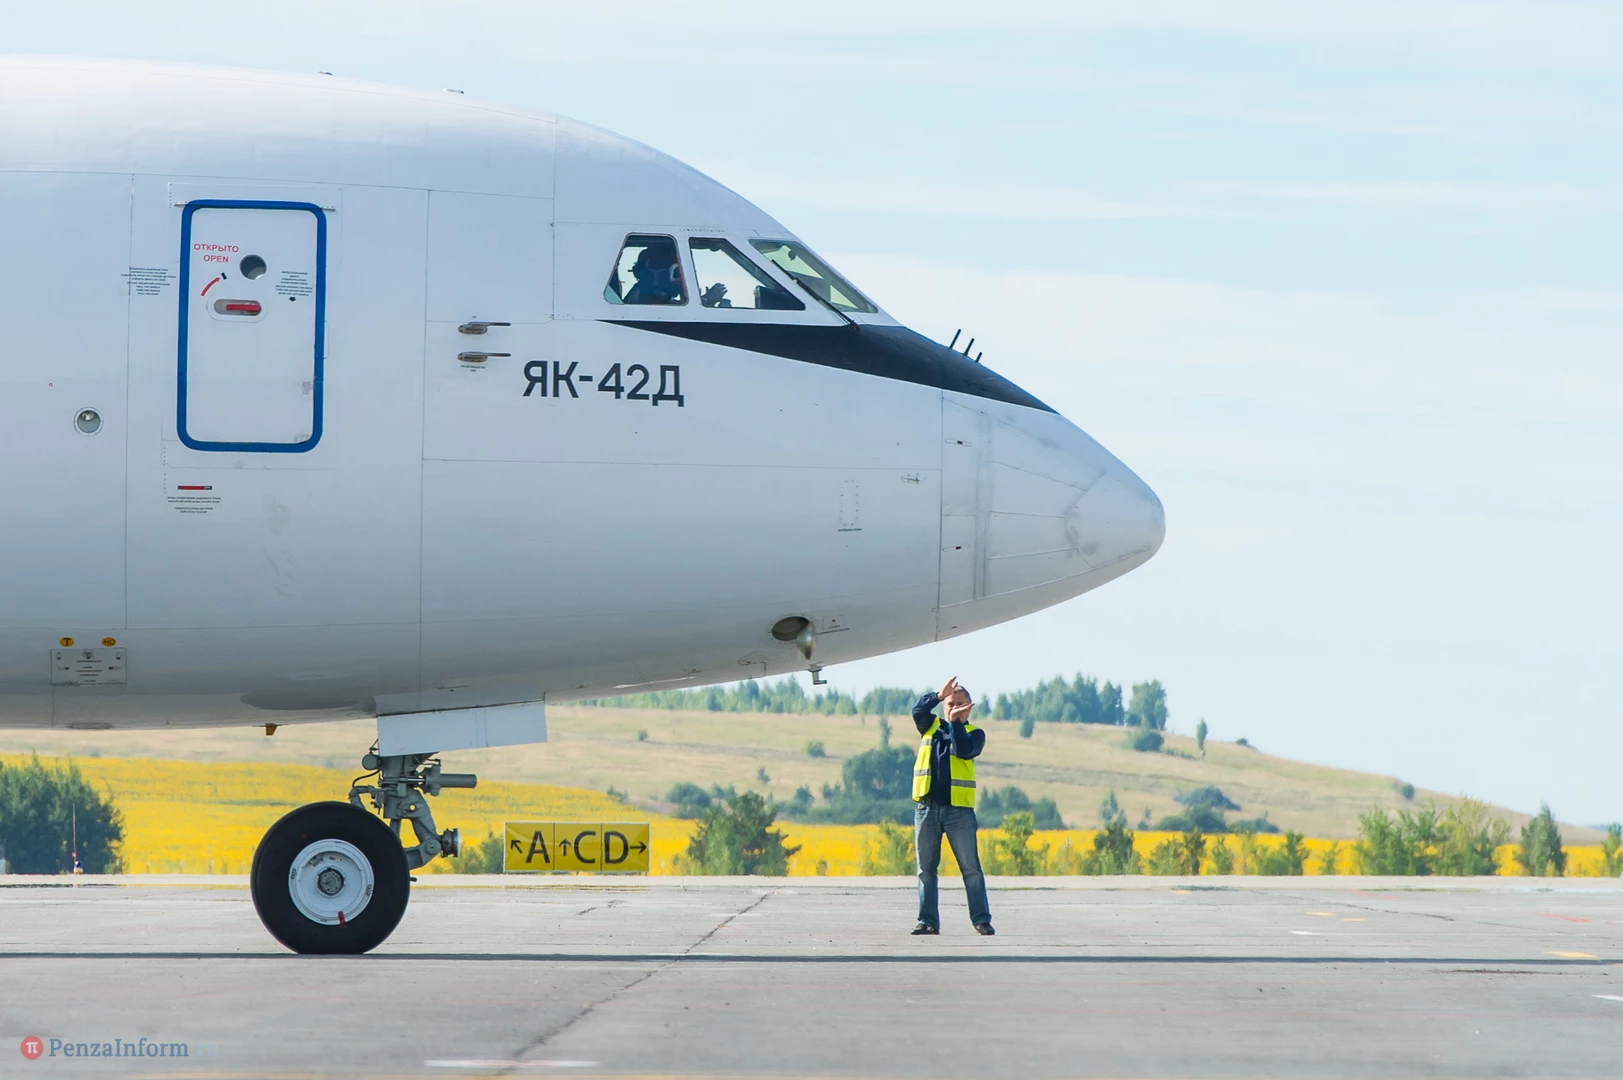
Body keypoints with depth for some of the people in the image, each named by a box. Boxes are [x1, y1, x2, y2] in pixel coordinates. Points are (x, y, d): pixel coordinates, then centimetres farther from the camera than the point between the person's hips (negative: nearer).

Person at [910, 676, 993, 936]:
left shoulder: (974, 733, 6)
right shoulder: (931, 726, 14)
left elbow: (964, 751, -14)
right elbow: (918, 711, -7)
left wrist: (956, 721, -12)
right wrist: (939, 696, -21)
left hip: (959, 809, -3)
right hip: (927, 807, 3)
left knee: (971, 867, -4)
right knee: (926, 867, 4)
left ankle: (982, 920, -3)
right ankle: (928, 921, 8)